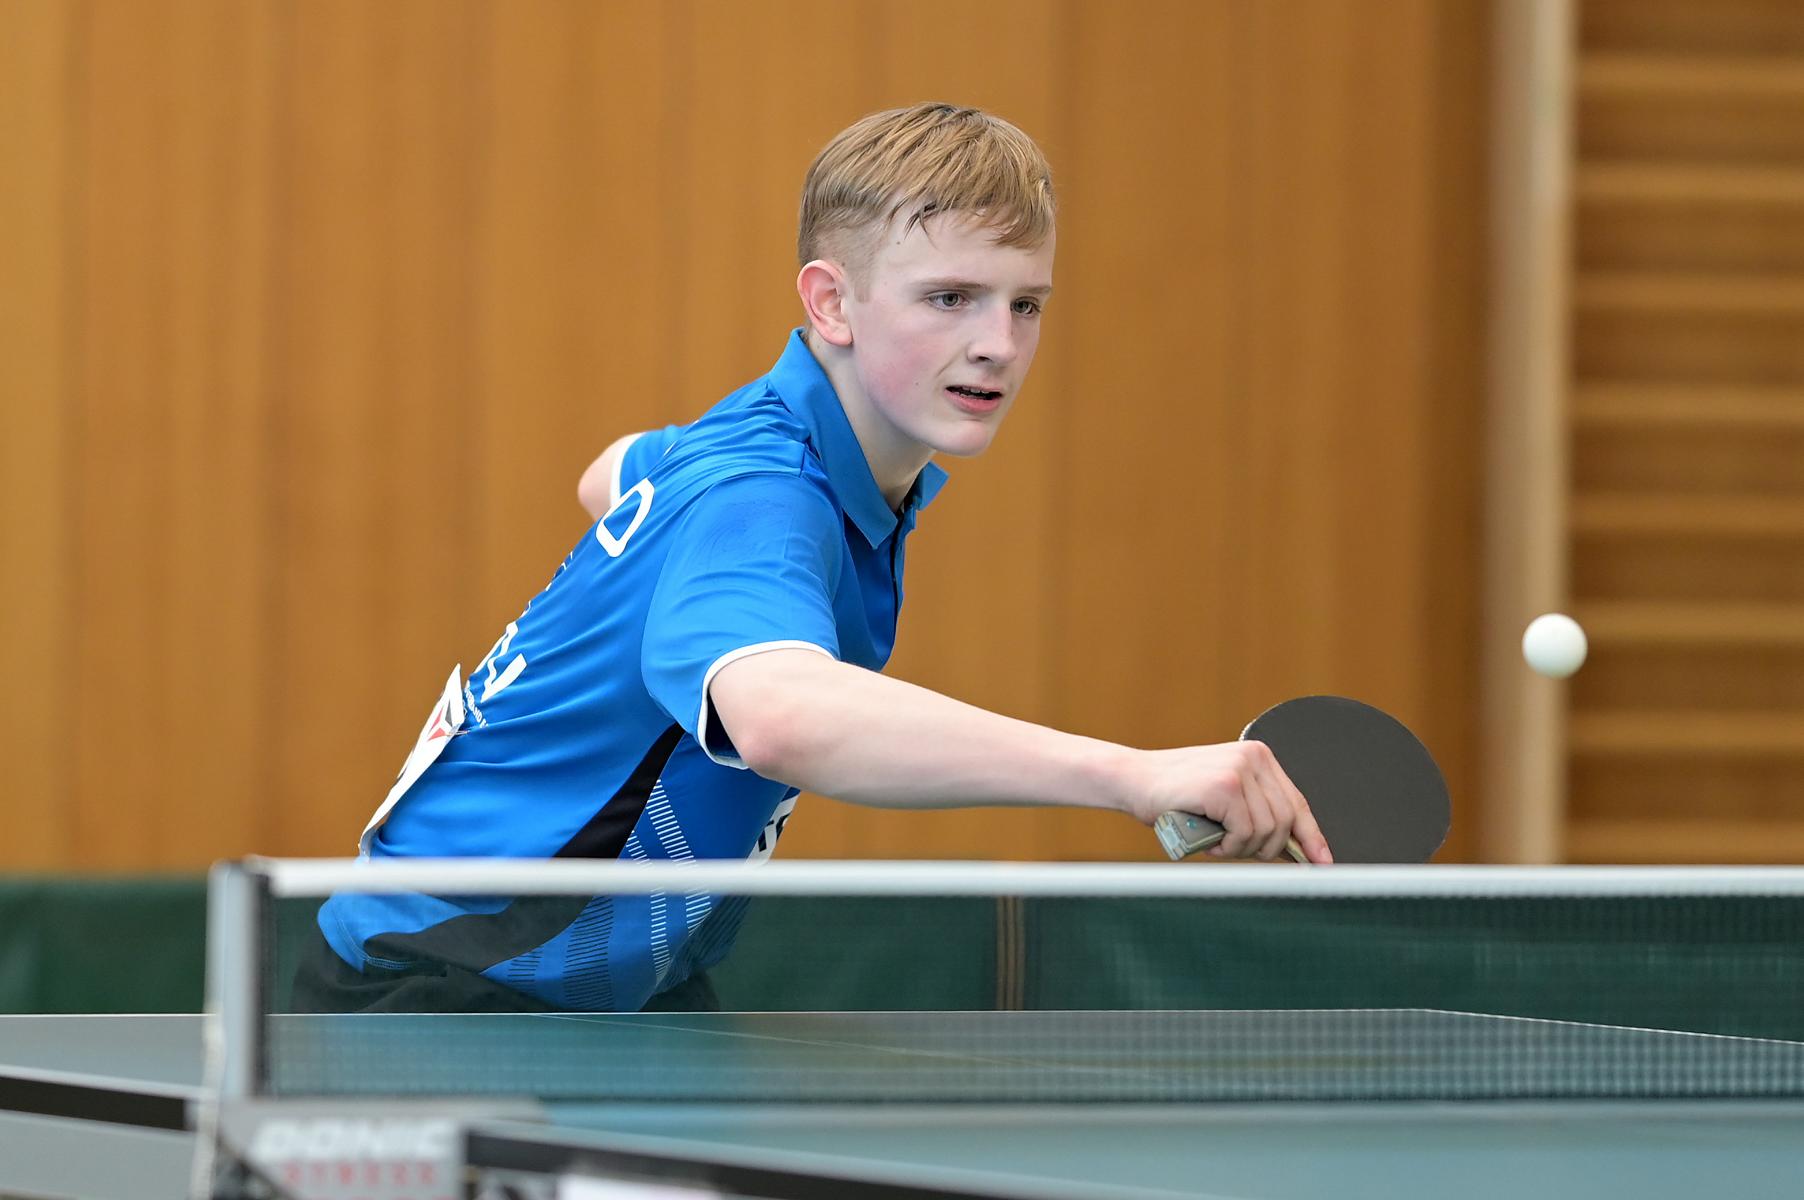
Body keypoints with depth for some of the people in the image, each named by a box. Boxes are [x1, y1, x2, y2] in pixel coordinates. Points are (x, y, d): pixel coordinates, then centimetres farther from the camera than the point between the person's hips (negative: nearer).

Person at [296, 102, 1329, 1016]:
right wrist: (1134, 774, -64)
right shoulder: (751, 502, -30)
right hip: (437, 986, -9)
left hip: (627, 989, 10)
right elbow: (785, 718, -55)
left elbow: (615, 477, 27)